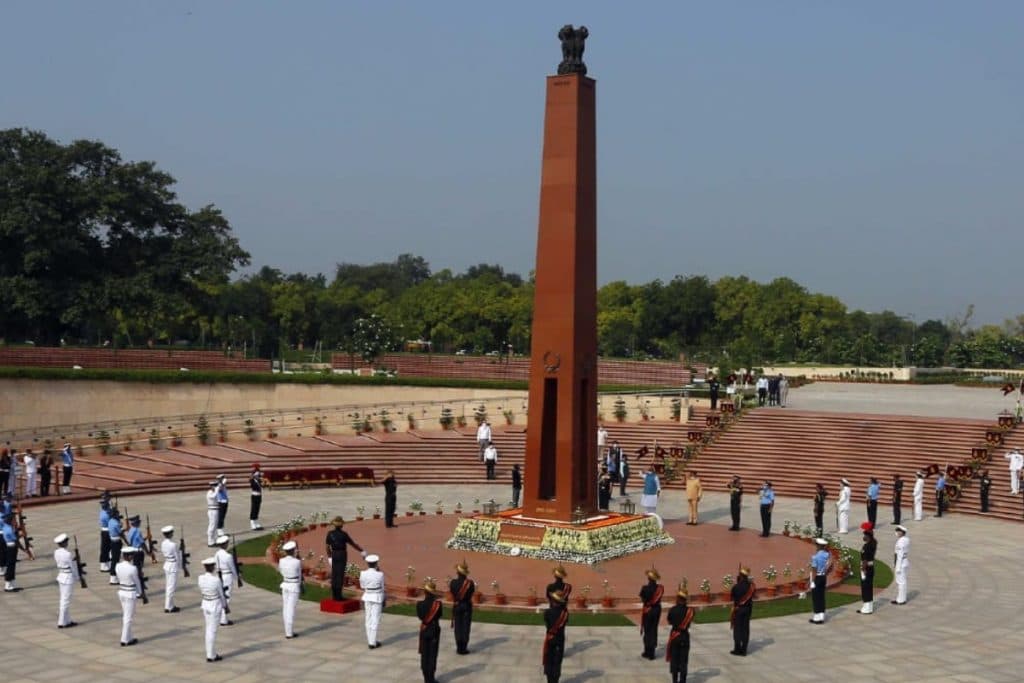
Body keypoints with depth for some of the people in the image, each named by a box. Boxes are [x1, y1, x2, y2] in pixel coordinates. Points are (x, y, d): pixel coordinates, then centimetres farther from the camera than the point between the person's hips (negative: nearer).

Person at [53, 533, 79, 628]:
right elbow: (73, 567, -14)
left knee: (63, 600, 15)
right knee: (65, 601, 0)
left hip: (61, 576, 8)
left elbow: (56, 563, 10)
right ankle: (62, 622, 5)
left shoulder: (56, 552, 1)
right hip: (69, 578, -8)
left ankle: (67, 621, 24)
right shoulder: (68, 554, -22)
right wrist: (77, 577, 1)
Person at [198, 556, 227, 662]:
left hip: (205, 604, 6)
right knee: (213, 630, 4)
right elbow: (222, 595, -11)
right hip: (216, 605, -6)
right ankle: (211, 656, 13)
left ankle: (211, 653, 26)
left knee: (209, 629, 17)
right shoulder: (216, 580, -22)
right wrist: (226, 607, 2)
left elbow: (201, 592, 4)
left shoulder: (201, 578, -7)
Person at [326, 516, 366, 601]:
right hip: (342, 555, -4)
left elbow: (328, 546, 2)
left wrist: (329, 557, 12)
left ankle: (333, 595, 14)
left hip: (334, 555, 4)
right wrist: (362, 551, 1)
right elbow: (353, 544, -9)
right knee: (340, 575, -1)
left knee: (334, 575, 11)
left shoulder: (330, 534, -1)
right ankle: (338, 596, 1)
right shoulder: (343, 534, -14)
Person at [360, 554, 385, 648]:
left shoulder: (363, 573, -9)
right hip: (377, 597, -3)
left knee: (369, 619, 14)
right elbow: (382, 587, -5)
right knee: (375, 619, 1)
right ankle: (372, 643, 2)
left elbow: (362, 586, 6)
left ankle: (370, 640, 22)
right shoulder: (380, 574, -16)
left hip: (367, 597, 4)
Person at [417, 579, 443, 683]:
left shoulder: (420, 604, -14)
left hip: (424, 630, 1)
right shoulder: (438, 603, -14)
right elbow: (440, 615, -1)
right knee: (432, 654, 6)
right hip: (434, 630, -1)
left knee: (424, 654, 10)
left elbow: (420, 616, -3)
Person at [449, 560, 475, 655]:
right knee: (466, 627, 6)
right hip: (467, 606, -1)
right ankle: (464, 648, 4)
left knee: (458, 627, 10)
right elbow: (473, 591, 2)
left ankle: (459, 648, 11)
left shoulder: (453, 582, -13)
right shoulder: (470, 582, -15)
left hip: (456, 606, 1)